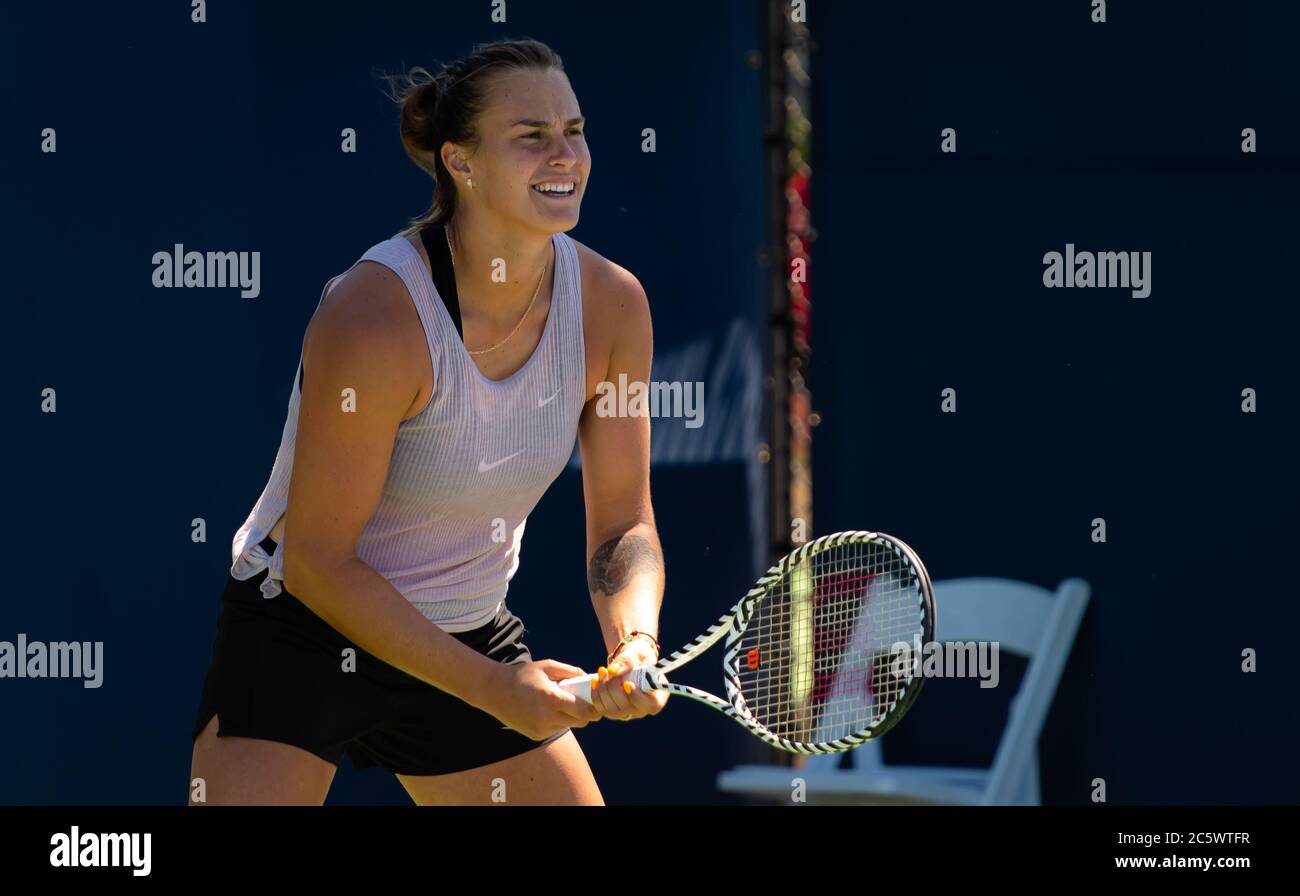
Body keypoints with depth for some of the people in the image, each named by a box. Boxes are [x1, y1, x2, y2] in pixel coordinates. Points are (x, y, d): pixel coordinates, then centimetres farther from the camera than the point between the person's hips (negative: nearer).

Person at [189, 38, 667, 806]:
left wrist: (635, 645, -23)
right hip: (299, 634, -6)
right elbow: (316, 561, -24)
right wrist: (489, 687, -26)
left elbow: (623, 525, -2)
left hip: (472, 635, 6)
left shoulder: (612, 306, -10)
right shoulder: (373, 318, -28)